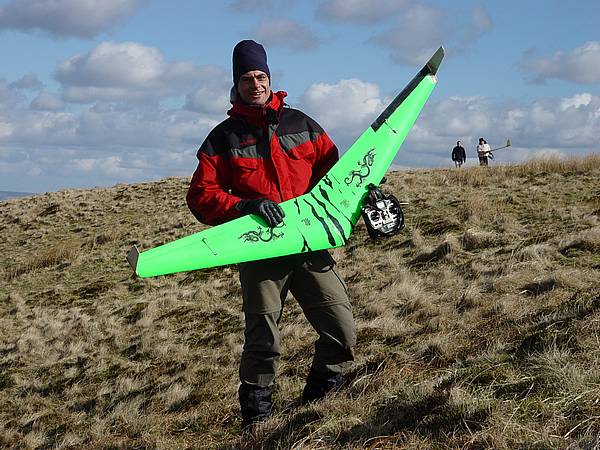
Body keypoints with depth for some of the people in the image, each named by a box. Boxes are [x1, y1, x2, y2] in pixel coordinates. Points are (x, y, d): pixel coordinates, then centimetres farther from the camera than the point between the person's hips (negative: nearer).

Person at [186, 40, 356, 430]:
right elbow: (201, 196, -1)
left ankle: (320, 394, 23)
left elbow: (332, 166, 19)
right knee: (262, 340, -3)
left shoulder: (300, 123, 14)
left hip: (311, 243, 3)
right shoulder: (224, 138, 6)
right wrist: (244, 206, -17)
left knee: (342, 333, -1)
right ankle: (256, 416, 15)